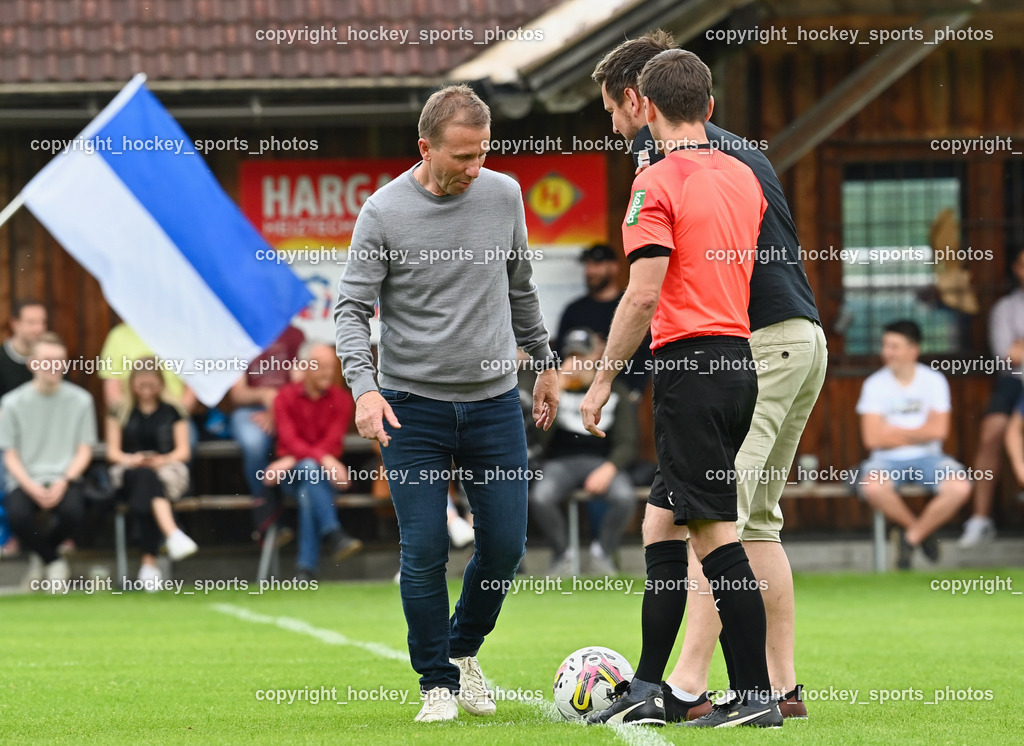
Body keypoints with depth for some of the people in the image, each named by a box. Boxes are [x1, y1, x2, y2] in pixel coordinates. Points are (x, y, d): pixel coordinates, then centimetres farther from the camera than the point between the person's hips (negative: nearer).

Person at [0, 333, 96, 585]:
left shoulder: (80, 400, 5)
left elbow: (84, 452, 5)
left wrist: (63, 483, -12)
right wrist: (32, 488, -14)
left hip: (65, 478, 0)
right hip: (25, 480, 0)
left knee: (73, 511, -34)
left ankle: (40, 553, 2)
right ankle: (53, 561, -1)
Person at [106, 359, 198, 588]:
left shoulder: (172, 412, 15)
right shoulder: (120, 412, 16)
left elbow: (183, 451, 8)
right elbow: (112, 451, 10)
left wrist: (164, 460, -13)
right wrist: (129, 459, -12)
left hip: (166, 468, 0)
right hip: (129, 472, 0)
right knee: (146, 476, -39)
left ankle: (149, 562, -44)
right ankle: (173, 534, -62)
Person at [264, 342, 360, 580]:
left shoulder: (341, 399, 5)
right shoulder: (285, 397, 2)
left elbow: (332, 443, -6)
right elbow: (290, 441, -12)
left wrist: (292, 461, -19)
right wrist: (323, 458, -30)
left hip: (324, 471, 1)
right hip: (291, 477, -1)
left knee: (308, 494, -34)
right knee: (310, 468, -36)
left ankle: (306, 567, -36)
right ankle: (334, 534, -48)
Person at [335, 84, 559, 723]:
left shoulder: (504, 195, 2)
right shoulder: (384, 212, -9)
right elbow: (353, 309, -8)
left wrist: (545, 363, 23)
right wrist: (364, 387, -23)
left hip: (495, 400, 3)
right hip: (413, 405, -3)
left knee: (505, 545, 1)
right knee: (425, 551, -6)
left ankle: (464, 650, 27)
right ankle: (438, 684, 9)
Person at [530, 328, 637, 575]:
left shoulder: (615, 391, 9)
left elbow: (626, 443, 6)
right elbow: (541, 431, -8)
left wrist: (609, 469, -14)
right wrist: (557, 388, -14)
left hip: (601, 463, 0)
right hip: (559, 462, 0)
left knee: (625, 497, -32)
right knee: (540, 497, -32)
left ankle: (603, 555, -9)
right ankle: (562, 555, -9)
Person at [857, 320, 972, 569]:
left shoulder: (934, 380, 1)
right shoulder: (875, 384, -2)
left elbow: (938, 430, -8)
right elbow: (872, 438, -9)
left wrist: (894, 432, -7)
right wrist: (918, 434, -5)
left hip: (928, 457, 1)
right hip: (888, 460, -1)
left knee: (960, 488, -29)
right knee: (873, 487, -36)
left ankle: (911, 536, -6)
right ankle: (922, 531, -7)